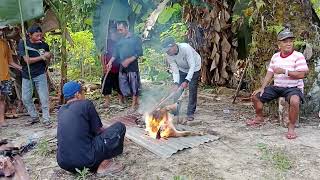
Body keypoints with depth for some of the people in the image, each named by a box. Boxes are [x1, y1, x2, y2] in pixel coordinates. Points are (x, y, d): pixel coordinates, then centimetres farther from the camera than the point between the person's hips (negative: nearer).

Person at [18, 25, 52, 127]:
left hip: (40, 74, -1)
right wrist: (42, 57, -17)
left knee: (44, 98, -4)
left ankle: (46, 119, 9)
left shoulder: (44, 45, -5)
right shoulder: (23, 43, -9)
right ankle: (34, 117, 26)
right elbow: (27, 60, -16)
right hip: (27, 75, 1)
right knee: (26, 98, 7)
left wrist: (48, 58, -11)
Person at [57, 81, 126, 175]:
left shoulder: (61, 110, 15)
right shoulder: (86, 104, -3)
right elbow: (98, 130, 4)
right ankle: (104, 165, -1)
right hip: (85, 160, -7)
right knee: (119, 127, 3)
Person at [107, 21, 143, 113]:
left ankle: (134, 104, 12)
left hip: (132, 66, -6)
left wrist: (129, 60, -18)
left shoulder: (135, 39, -4)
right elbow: (116, 52, 14)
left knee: (133, 85, -1)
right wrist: (110, 61, -1)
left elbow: (139, 52, -9)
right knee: (123, 85, 7)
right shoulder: (120, 40, 13)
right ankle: (136, 100, 22)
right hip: (122, 66, 6)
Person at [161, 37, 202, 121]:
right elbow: (175, 71, -19)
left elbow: (192, 66, -36)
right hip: (182, 69, 4)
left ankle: (190, 113, -2)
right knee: (177, 90, -2)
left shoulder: (185, 48, -38)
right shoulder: (169, 56, -23)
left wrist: (187, 81, -42)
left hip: (194, 67, -4)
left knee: (192, 89, -11)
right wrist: (176, 83, -34)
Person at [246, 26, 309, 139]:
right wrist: (262, 88, 0)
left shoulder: (298, 56, -9)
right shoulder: (275, 57, 9)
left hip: (293, 88, -6)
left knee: (294, 101, -38)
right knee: (256, 96, 1)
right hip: (276, 87, 6)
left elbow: (301, 74, -18)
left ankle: (291, 127, -19)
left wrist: (284, 71, -26)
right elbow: (269, 74, 9)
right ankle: (259, 118, 24)